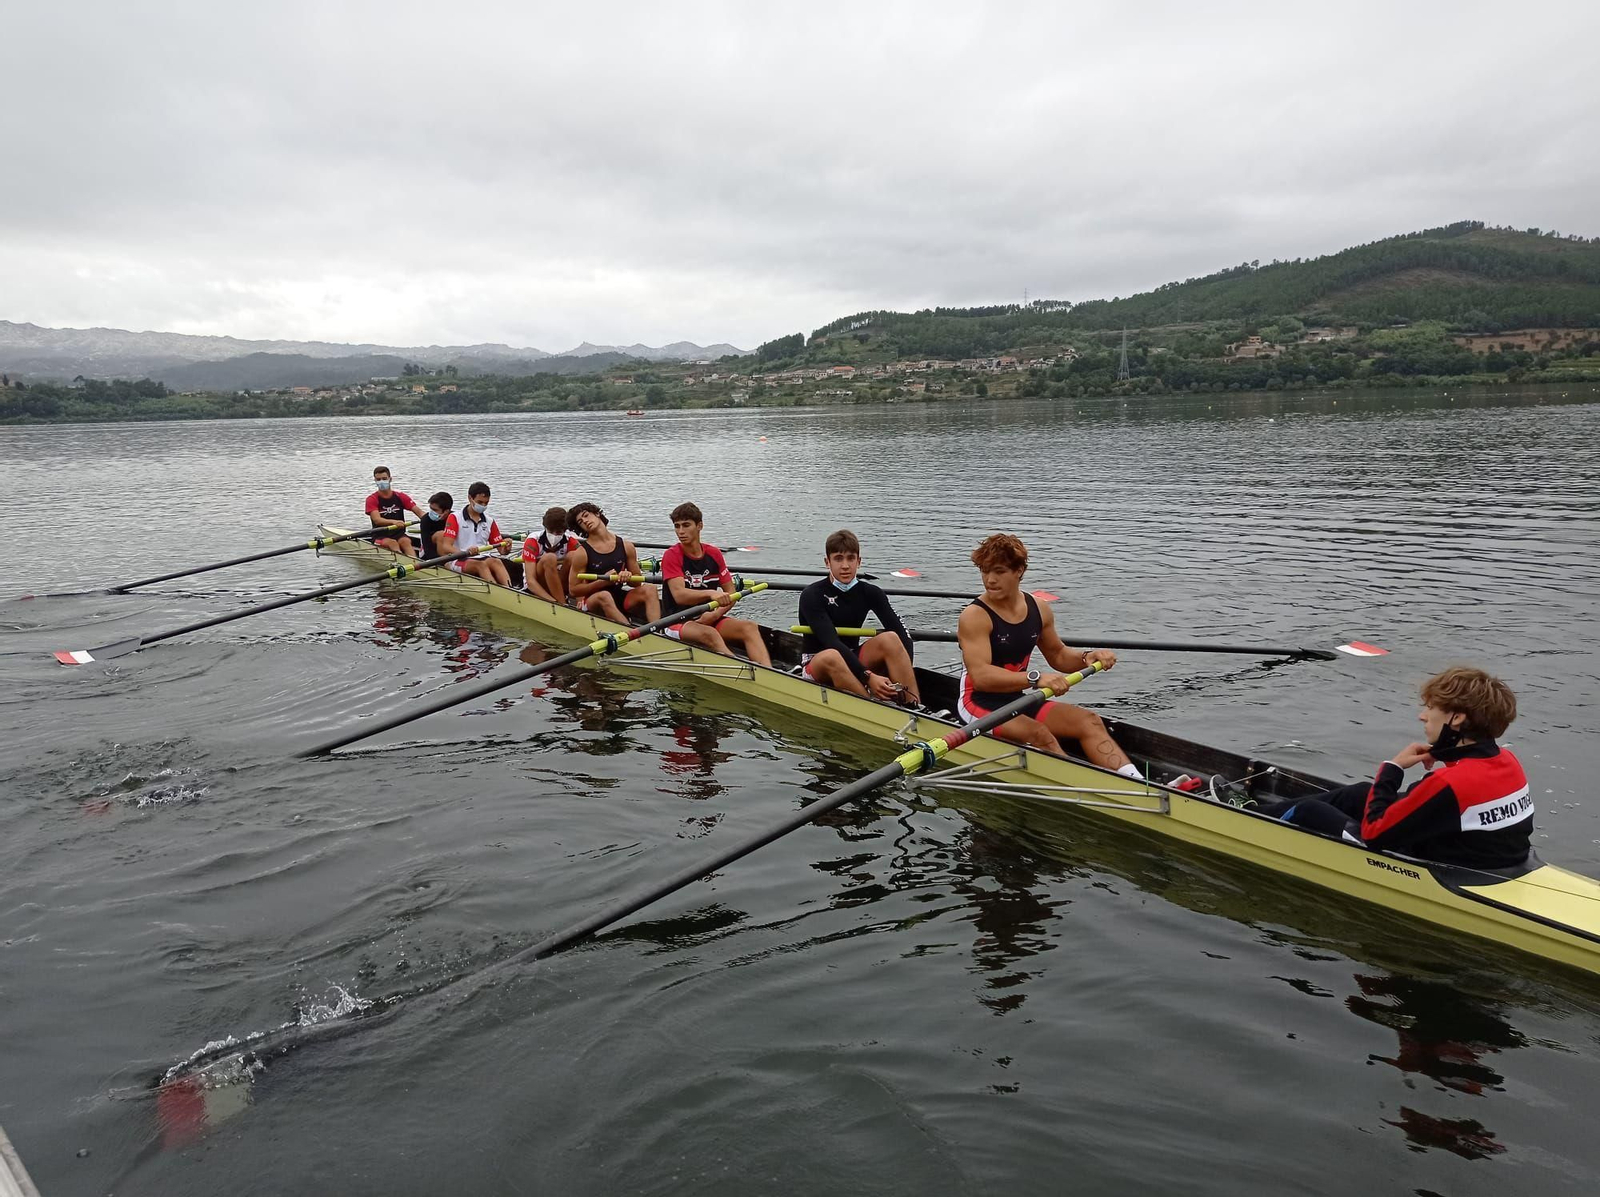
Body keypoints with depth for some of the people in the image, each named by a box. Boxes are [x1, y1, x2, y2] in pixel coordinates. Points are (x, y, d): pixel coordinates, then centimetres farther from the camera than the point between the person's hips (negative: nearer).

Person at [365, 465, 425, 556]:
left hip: (399, 534, 2)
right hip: (380, 537, -1)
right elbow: (376, 520, -16)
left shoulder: (400, 496, 10)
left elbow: (418, 511, -2)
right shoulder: (372, 499, 1)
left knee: (406, 541, -30)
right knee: (392, 543, -32)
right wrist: (394, 522, -37)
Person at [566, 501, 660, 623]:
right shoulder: (581, 552, -3)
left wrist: (629, 576, -14)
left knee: (649, 589, -21)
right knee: (604, 596, -36)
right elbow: (573, 590, -5)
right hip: (593, 603, -3)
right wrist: (603, 581, -17)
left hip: (619, 597, 4)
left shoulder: (626, 546, 5)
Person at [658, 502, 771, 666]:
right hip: (679, 622, -5)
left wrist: (715, 614, -12)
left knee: (749, 626, -22)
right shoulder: (672, 555, -6)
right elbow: (679, 595, -21)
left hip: (710, 620, 5)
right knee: (709, 634, -36)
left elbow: (731, 594, 8)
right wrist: (710, 593, -38)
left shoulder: (714, 554, 9)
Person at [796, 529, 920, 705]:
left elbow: (902, 635, -11)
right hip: (816, 665, -4)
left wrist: (906, 675, -30)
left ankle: (916, 709, -32)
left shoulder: (869, 593, 0)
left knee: (890, 638, -22)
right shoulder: (812, 596, -14)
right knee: (831, 657, -38)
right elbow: (831, 642, -27)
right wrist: (868, 677, -38)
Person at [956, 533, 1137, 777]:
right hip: (979, 705, -7)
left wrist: (1086, 657, -4)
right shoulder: (975, 616, -17)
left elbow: (1058, 656, 19)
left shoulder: (1039, 609, 4)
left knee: (1089, 721, -9)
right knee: (1038, 734, -31)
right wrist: (1035, 678, -41)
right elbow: (981, 677, -30)